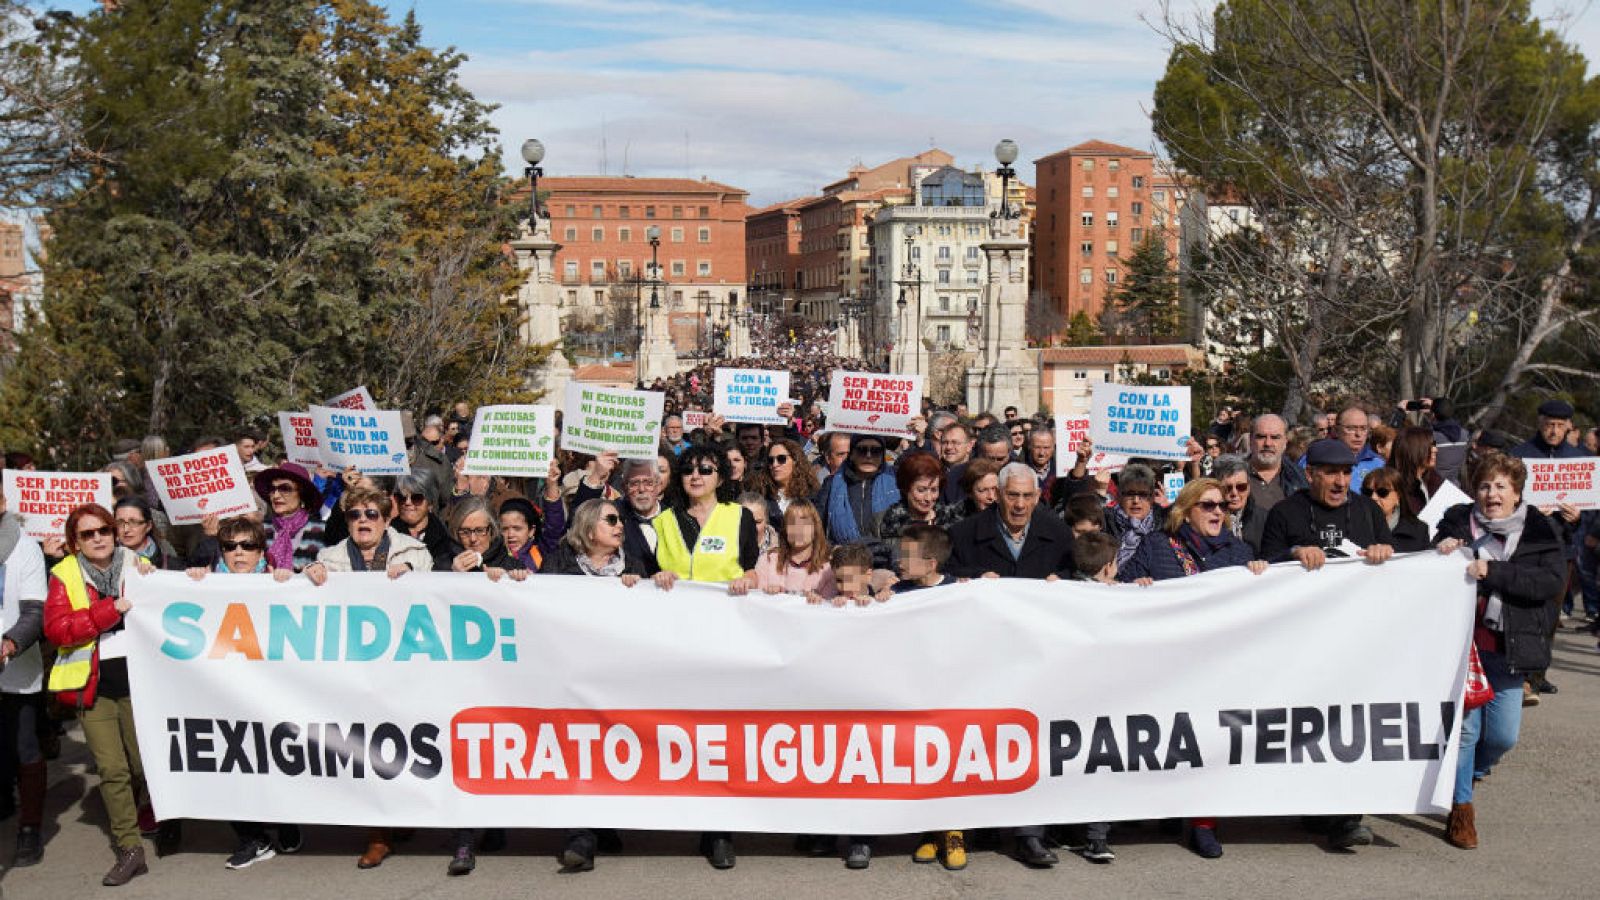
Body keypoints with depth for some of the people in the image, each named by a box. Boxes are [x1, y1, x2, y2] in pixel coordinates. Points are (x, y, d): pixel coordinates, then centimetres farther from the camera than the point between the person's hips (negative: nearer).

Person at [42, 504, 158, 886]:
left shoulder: (137, 566, 6)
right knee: (112, 770, -2)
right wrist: (113, 609, -16)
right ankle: (129, 850, 6)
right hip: (94, 686, 0)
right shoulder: (65, 576, 3)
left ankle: (163, 823, 29)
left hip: (138, 679, 0)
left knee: (145, 766, 2)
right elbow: (55, 628, -11)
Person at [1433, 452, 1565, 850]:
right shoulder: (1457, 522, 3)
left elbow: (1552, 580, -12)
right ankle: (1460, 807, 14)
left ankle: (1463, 775, 34)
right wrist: (1441, 552, -14)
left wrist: (1493, 572, -21)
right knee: (1465, 728, -3)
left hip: (1507, 648, 1)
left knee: (1503, 735, 3)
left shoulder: (1539, 530, 3)